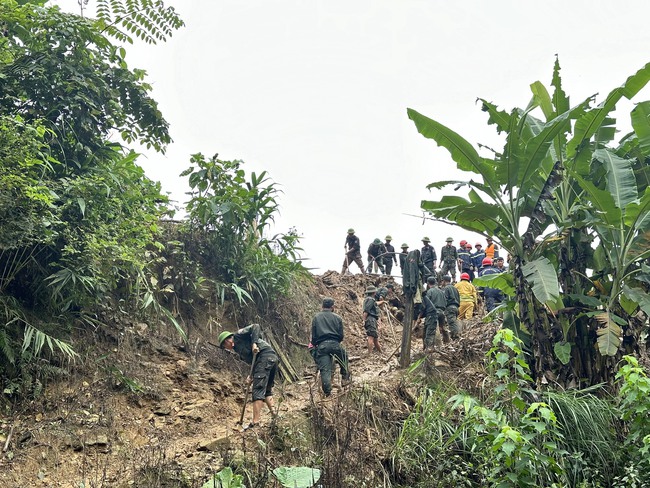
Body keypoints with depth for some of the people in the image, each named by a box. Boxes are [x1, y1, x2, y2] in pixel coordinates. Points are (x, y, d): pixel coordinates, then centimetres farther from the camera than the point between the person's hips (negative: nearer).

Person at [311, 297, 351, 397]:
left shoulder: (316, 317, 11)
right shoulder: (337, 318, 10)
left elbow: (313, 335, 8)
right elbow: (341, 335, 9)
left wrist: (314, 344, 23)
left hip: (321, 345, 0)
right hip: (335, 344, 0)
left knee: (325, 369, -2)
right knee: (344, 357, 29)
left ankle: (327, 392, -8)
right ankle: (345, 378, 30)